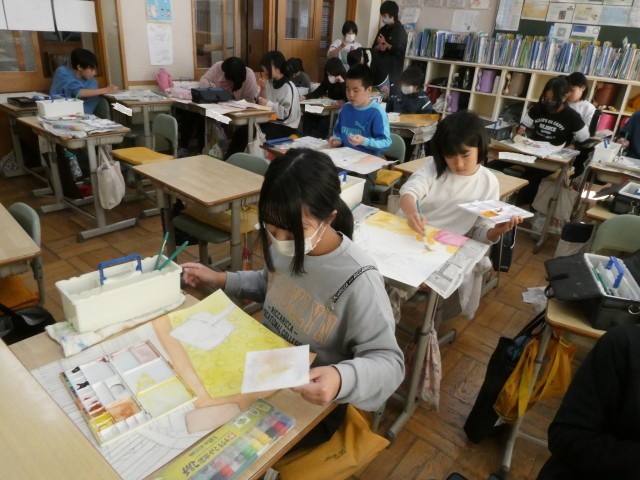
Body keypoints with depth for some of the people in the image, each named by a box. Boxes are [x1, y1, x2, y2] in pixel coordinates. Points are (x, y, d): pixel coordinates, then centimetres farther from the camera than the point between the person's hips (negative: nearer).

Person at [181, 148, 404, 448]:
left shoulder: (358, 281, -30)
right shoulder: (284, 244, -11)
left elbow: (389, 362, -24)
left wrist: (342, 378, -44)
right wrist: (220, 280, 0)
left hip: (309, 403, -6)